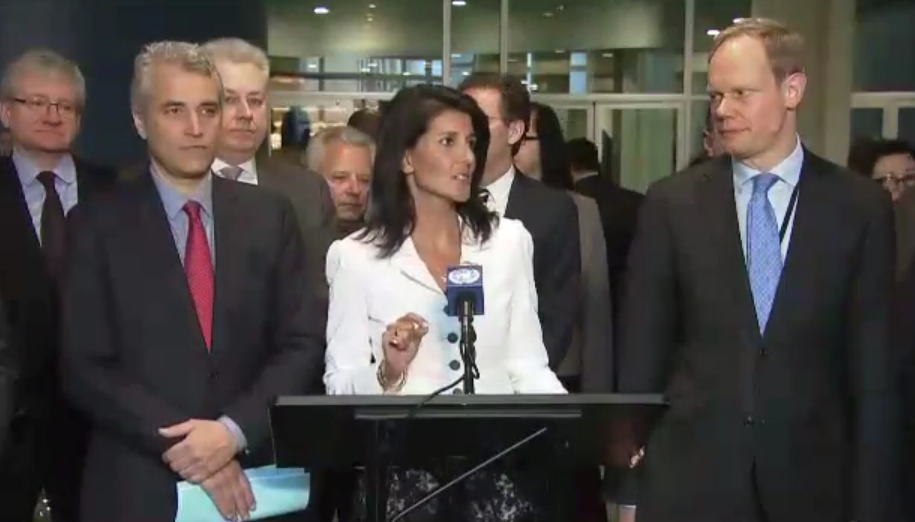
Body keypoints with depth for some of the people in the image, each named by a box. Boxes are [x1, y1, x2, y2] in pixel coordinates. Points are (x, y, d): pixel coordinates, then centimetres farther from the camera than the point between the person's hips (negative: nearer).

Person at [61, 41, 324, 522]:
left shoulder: (270, 215, 3)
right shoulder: (97, 225, -3)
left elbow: (302, 343, 0)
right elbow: (86, 367, -7)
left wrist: (234, 430, -14)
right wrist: (180, 446, -16)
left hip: (252, 482, 2)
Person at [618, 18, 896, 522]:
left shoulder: (862, 207, -2)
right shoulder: (671, 202, -1)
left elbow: (872, 367, -1)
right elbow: (641, 350, 2)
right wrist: (630, 474, 1)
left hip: (810, 480, 0)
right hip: (687, 478, 0)